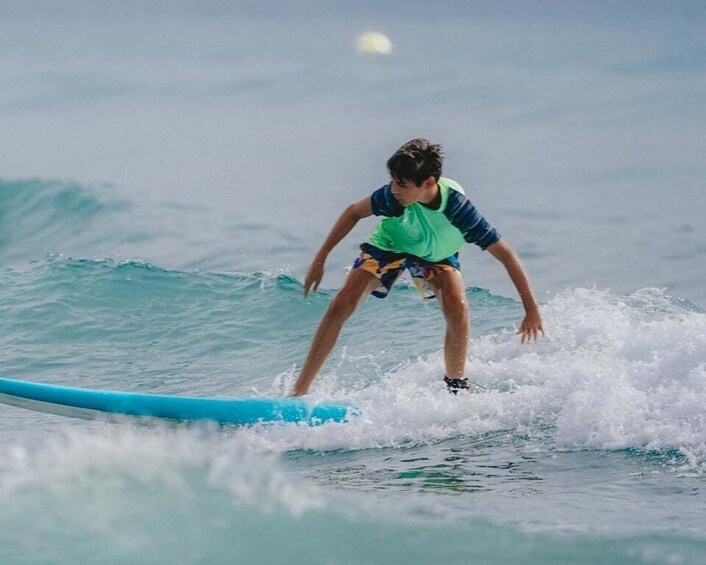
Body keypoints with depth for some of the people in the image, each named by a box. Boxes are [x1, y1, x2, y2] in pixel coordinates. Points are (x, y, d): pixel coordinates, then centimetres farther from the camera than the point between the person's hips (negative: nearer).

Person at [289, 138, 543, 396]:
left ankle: (456, 387, -5)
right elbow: (353, 213, -15)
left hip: (436, 255, 0)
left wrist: (531, 310, -31)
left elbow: (506, 254, -33)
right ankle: (299, 391, -13)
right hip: (390, 243, 0)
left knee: (456, 307, -27)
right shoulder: (394, 196, -35)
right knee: (343, 302, -16)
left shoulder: (458, 208, -39)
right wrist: (320, 259, -11)